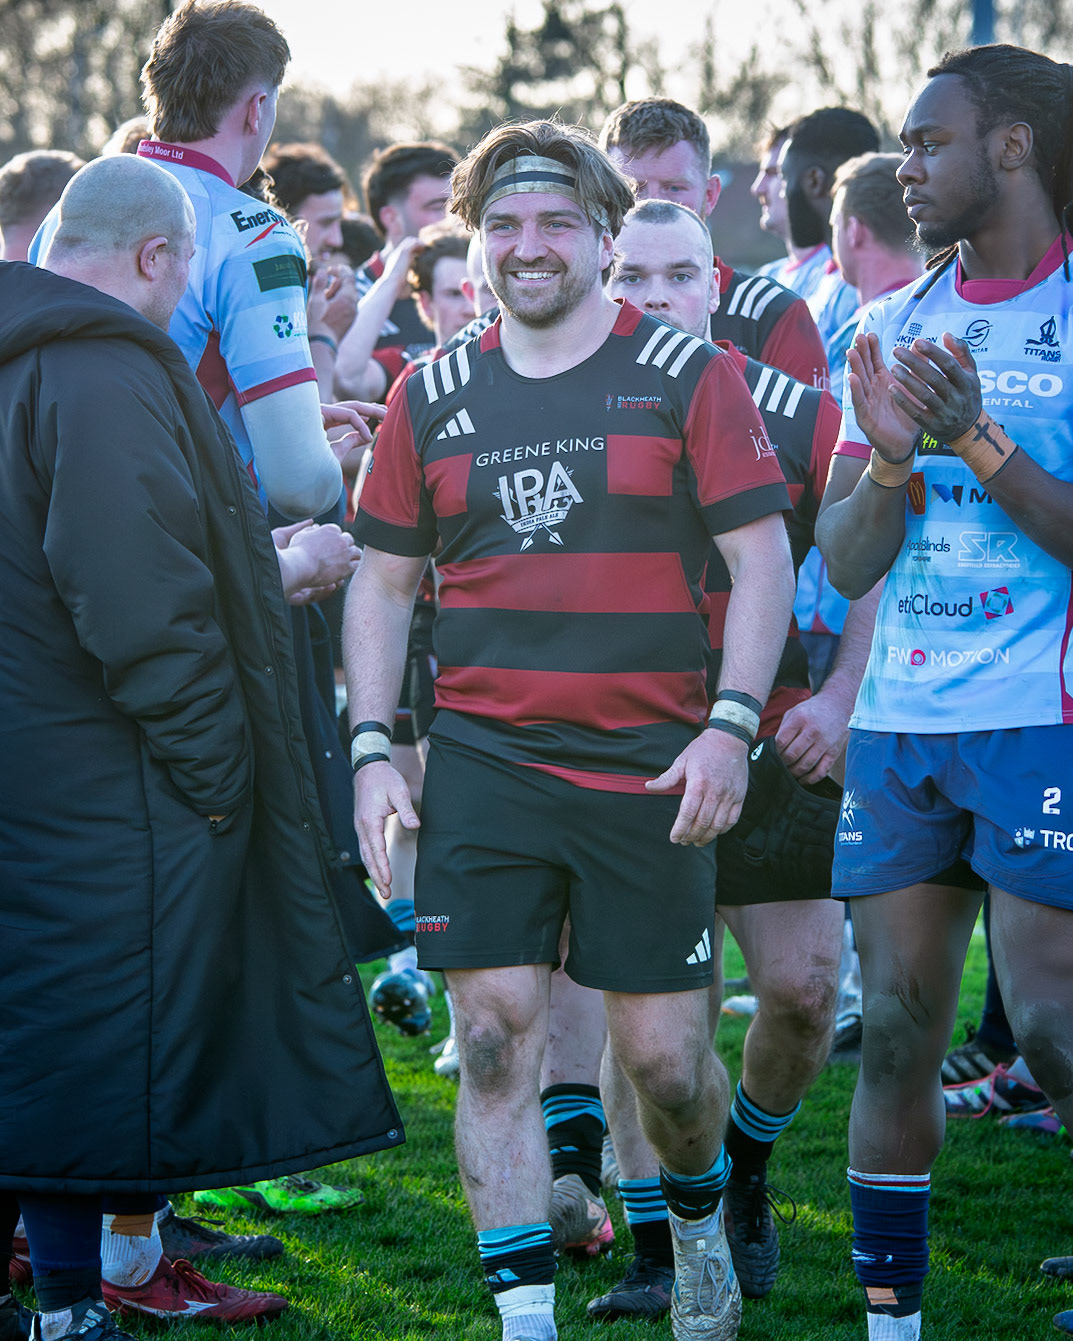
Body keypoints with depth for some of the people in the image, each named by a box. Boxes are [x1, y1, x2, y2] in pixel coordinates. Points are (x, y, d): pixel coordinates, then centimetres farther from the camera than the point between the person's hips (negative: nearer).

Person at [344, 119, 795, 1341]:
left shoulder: (684, 374, 1)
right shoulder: (435, 396, 9)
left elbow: (762, 557, -1)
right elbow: (382, 578, 13)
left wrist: (730, 726, -11)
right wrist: (370, 749, 4)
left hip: (647, 771, -2)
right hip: (481, 767, 2)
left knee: (665, 1061, 2)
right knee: (495, 1044, -4)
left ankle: (698, 1218, 34)